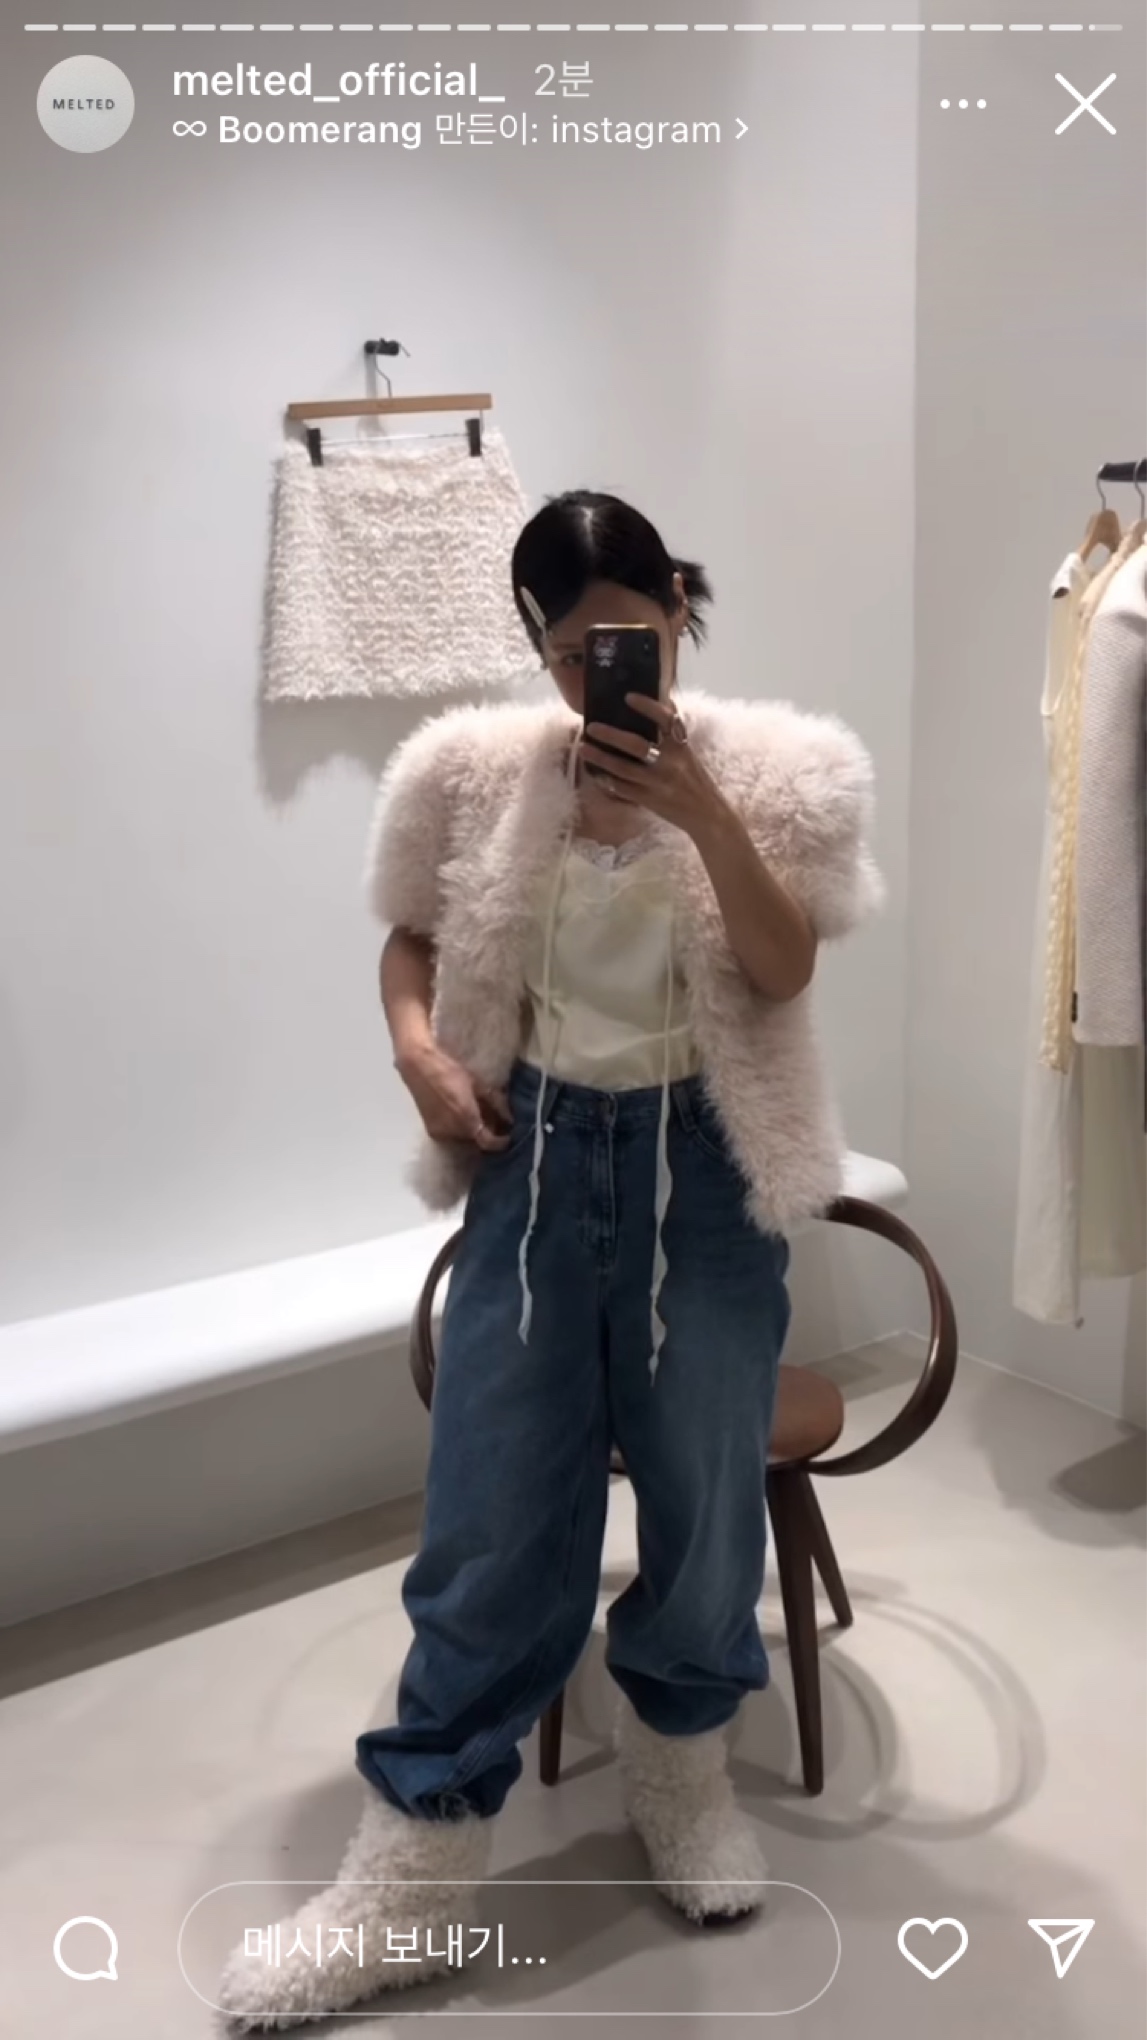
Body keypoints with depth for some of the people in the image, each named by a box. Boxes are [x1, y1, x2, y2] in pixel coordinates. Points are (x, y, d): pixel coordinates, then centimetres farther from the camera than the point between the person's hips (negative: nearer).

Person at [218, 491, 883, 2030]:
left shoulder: (769, 766, -5)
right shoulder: (479, 770, -1)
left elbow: (783, 972, -12)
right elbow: (413, 943, 10)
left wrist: (703, 810, -25)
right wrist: (420, 1054, -9)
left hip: (702, 1166, 0)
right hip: (538, 1157, 1)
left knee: (706, 1497, 11)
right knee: (489, 1515, 5)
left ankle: (683, 1777, 40)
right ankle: (413, 1878, 20)